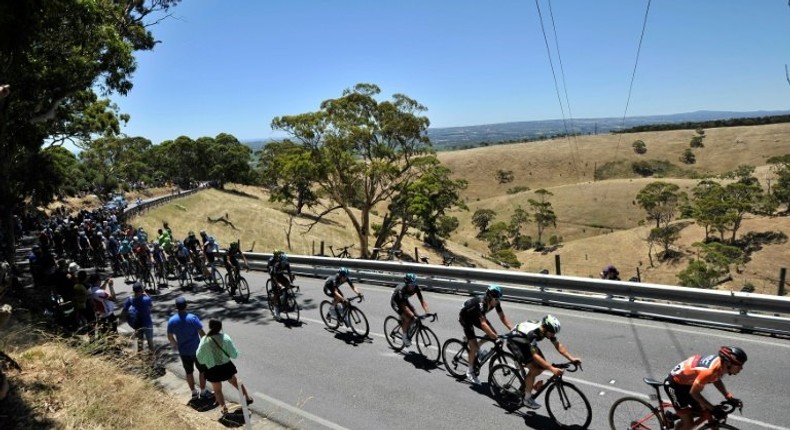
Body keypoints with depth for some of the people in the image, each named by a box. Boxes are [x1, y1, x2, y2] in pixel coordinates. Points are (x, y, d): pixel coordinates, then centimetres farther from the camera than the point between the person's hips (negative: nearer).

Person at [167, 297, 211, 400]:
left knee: (189, 372, 18)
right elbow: (201, 333, -14)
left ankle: (194, 392, 27)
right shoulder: (192, 318, -17)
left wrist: (175, 345, 23)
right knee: (202, 370, 13)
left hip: (183, 351, 4)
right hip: (196, 349, -4)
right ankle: (203, 391, 19)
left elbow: (170, 336, 4)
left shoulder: (172, 320, -7)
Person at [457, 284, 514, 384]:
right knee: (474, 346, -12)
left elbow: (503, 317, -16)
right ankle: (470, 371, 6)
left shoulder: (495, 303, -19)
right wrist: (496, 337, -54)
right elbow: (483, 324, -47)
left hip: (475, 316, 7)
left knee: (493, 333, -8)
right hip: (465, 317, -7)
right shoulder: (481, 303, -40)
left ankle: (476, 349, 16)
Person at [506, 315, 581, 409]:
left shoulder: (548, 330, -19)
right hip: (514, 341, -8)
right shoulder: (532, 332, -40)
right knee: (533, 369, -18)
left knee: (542, 366, -2)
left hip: (525, 342, 8)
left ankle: (526, 382, 21)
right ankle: (527, 399, -6)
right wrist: (552, 369, -50)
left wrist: (571, 358, -25)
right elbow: (535, 356, -43)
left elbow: (558, 345, -13)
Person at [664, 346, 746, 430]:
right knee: (688, 423, -4)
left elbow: (716, 380, 10)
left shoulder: (721, 361, -12)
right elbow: (693, 392, -26)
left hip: (687, 383, 9)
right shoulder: (709, 370, -36)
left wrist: (729, 398, 2)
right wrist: (713, 409, -20)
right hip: (675, 385, -8)